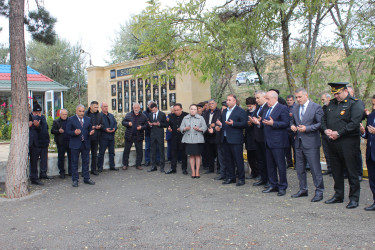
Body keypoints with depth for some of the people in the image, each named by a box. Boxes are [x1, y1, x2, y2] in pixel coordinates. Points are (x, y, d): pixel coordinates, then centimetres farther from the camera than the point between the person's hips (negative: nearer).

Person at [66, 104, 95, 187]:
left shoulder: (88, 119, 10)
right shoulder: (71, 119, -1)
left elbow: (90, 129, 11)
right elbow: (68, 131, -5)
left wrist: (91, 132, -11)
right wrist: (74, 133, -24)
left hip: (86, 144, 3)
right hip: (75, 144, -3)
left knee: (86, 161, 10)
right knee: (74, 162, 4)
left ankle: (86, 178, 20)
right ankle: (75, 180, 13)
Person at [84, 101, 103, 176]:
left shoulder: (99, 115, 10)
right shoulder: (85, 114, -8)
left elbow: (102, 124, 17)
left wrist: (99, 127, -4)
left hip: (96, 137, 5)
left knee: (94, 154, 12)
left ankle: (94, 169, 21)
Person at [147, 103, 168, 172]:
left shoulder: (162, 114, 0)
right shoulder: (150, 115, 11)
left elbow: (166, 124, -1)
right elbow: (149, 123, 17)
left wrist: (159, 124, -16)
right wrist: (150, 124, -5)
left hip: (160, 135, -4)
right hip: (153, 134, 4)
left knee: (161, 150, -1)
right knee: (153, 151, 8)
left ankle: (162, 167, 6)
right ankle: (154, 166, 17)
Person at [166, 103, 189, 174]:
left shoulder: (186, 115, -8)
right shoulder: (171, 115, 7)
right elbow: (169, 124, 17)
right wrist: (169, 128, -4)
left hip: (183, 137, -4)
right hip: (174, 137, 4)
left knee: (184, 153, 5)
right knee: (173, 153, 8)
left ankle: (184, 169, 16)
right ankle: (173, 168, 16)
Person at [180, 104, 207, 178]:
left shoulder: (200, 118, 8)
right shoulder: (185, 118, 12)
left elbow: (204, 127, 1)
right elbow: (181, 127, 7)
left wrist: (199, 129, -17)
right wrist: (185, 129, -14)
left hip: (198, 140, -1)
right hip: (188, 140, 1)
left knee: (197, 155, 1)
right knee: (191, 155, 2)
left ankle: (197, 171, 8)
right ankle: (193, 171, 9)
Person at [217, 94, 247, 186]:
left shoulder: (240, 111, -5)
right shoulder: (224, 111, 17)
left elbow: (244, 124, -14)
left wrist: (233, 123, -24)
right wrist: (220, 124, 2)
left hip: (235, 140, -7)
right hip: (225, 139, 7)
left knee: (238, 160, -2)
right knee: (227, 159, 12)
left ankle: (241, 179, 7)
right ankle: (230, 177, 22)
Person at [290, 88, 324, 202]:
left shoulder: (316, 107, -6)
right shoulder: (295, 109, 13)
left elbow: (321, 123, -10)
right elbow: (292, 121, 25)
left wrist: (307, 128, -18)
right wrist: (292, 126, 2)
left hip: (311, 143, -6)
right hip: (299, 142, 7)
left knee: (315, 168, -3)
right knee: (299, 168, 12)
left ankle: (319, 191, 7)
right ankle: (303, 189, 25)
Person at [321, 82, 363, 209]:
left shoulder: (354, 103, -7)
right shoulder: (332, 103, 14)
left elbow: (354, 123, -17)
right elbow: (324, 119, 18)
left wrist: (339, 133, -18)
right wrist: (326, 130, -1)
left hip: (348, 142, -7)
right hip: (333, 142, 7)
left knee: (351, 171, 0)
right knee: (336, 170, 14)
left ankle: (354, 198, 10)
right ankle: (338, 196, 26)